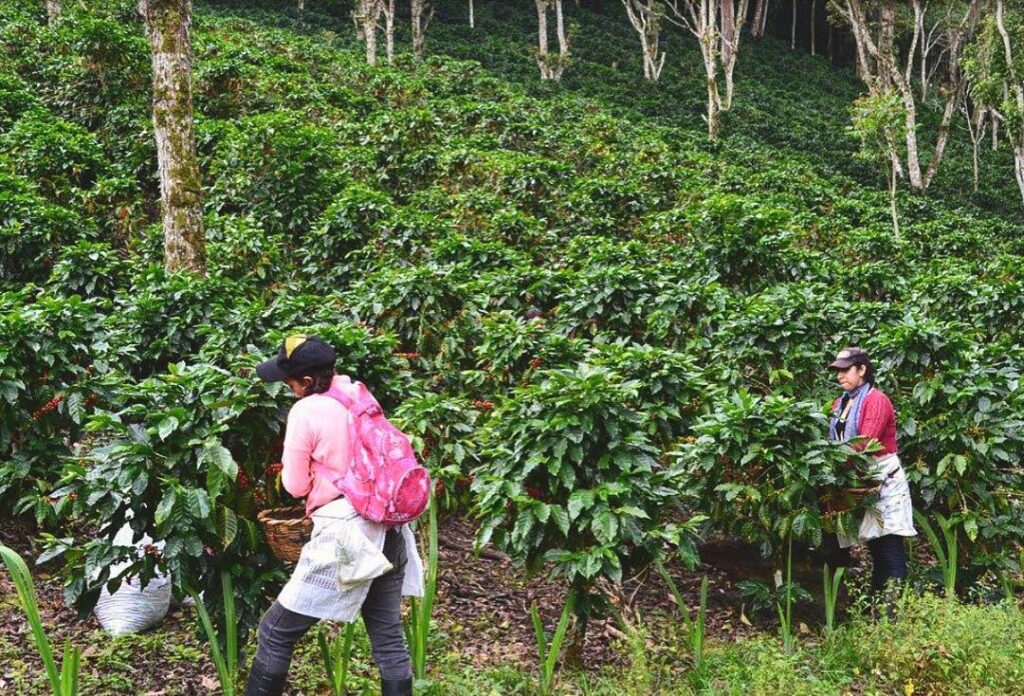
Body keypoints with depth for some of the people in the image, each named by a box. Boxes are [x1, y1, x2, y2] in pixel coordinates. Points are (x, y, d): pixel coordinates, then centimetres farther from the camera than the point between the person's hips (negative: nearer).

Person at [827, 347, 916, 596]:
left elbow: (865, 444, -21)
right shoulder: (840, 403, 15)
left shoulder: (876, 400, -9)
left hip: (883, 479, -7)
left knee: (890, 549, -8)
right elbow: (835, 442, 9)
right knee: (875, 550, 12)